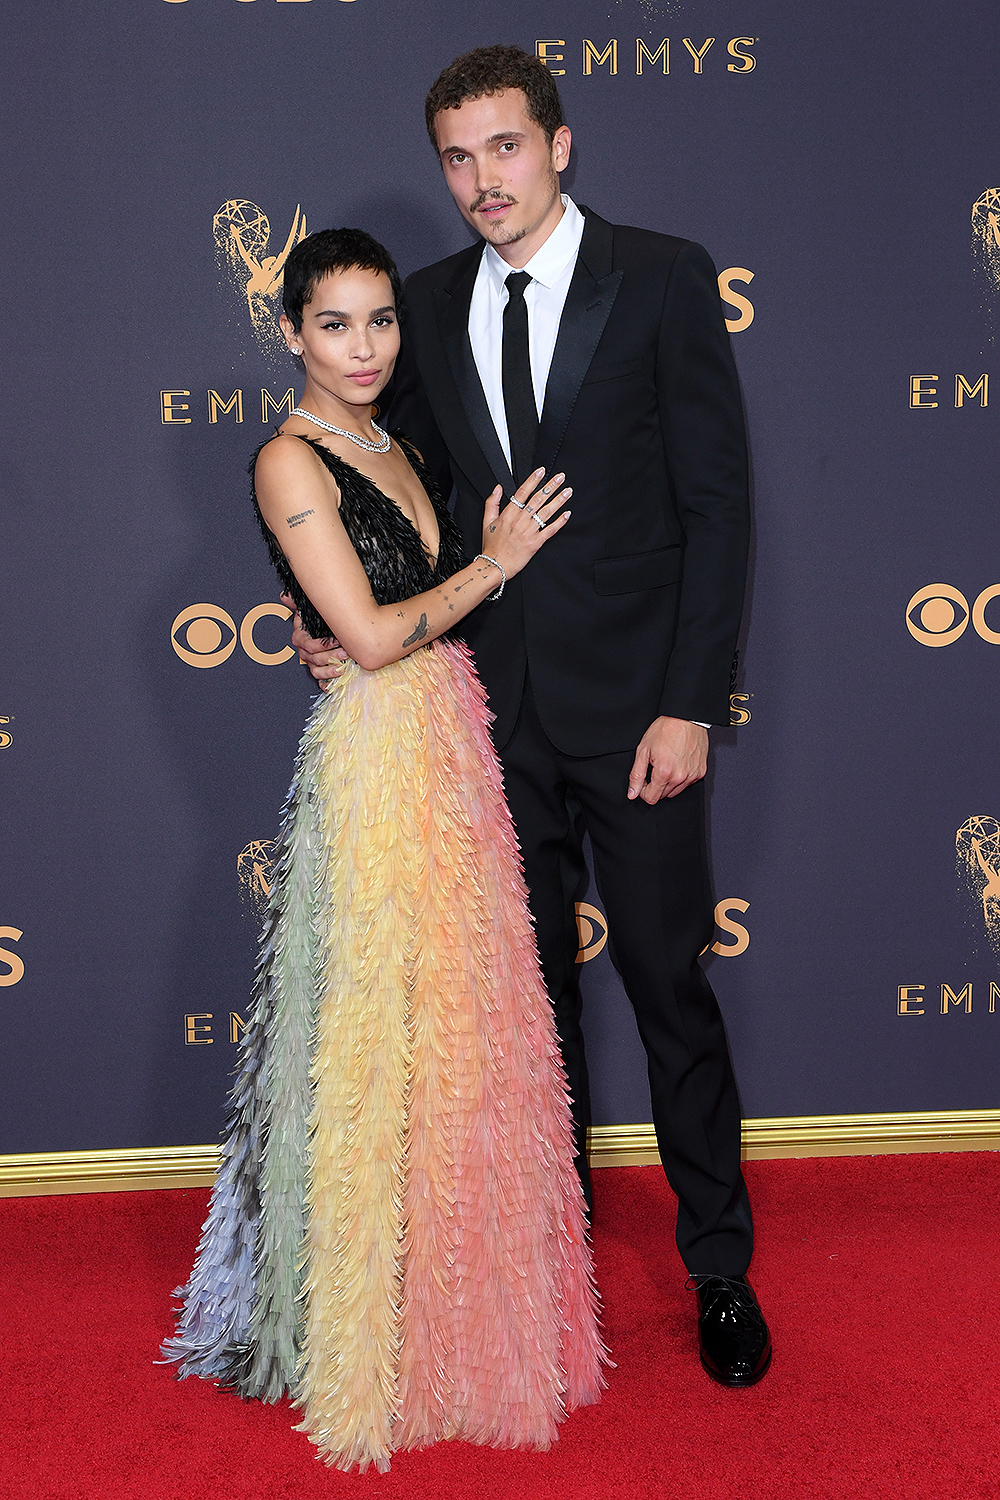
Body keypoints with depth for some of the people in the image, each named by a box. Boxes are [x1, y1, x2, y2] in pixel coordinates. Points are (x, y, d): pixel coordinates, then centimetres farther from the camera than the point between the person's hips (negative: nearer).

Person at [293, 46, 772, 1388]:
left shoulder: (664, 278, -5)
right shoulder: (433, 304, 7)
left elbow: (717, 501, -8)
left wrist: (692, 706, -13)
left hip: (637, 701, -4)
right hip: (499, 707, 4)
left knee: (669, 984, 4)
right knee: (532, 983, 14)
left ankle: (720, 1265, 22)